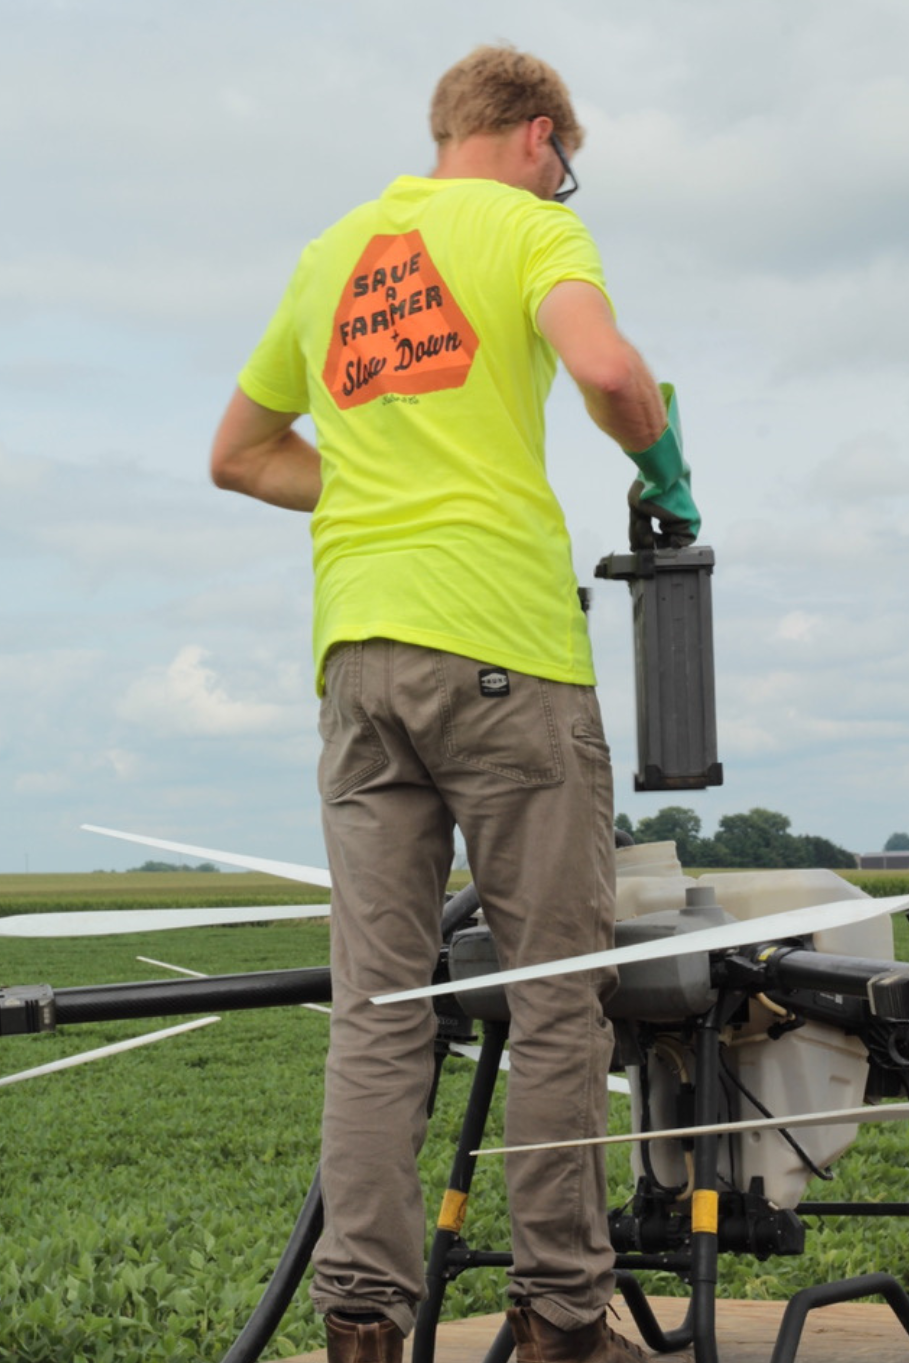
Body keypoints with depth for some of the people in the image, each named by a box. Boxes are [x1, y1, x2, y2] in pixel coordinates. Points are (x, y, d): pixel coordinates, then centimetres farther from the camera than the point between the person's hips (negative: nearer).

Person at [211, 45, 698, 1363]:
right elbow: (608, 370, -17)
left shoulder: (330, 253, 21)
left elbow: (239, 453, 27)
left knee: (375, 1006, 4)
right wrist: (664, 474, 2)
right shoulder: (528, 223, 3)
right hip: (503, 644, -5)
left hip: (358, 655, 6)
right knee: (557, 997, 2)